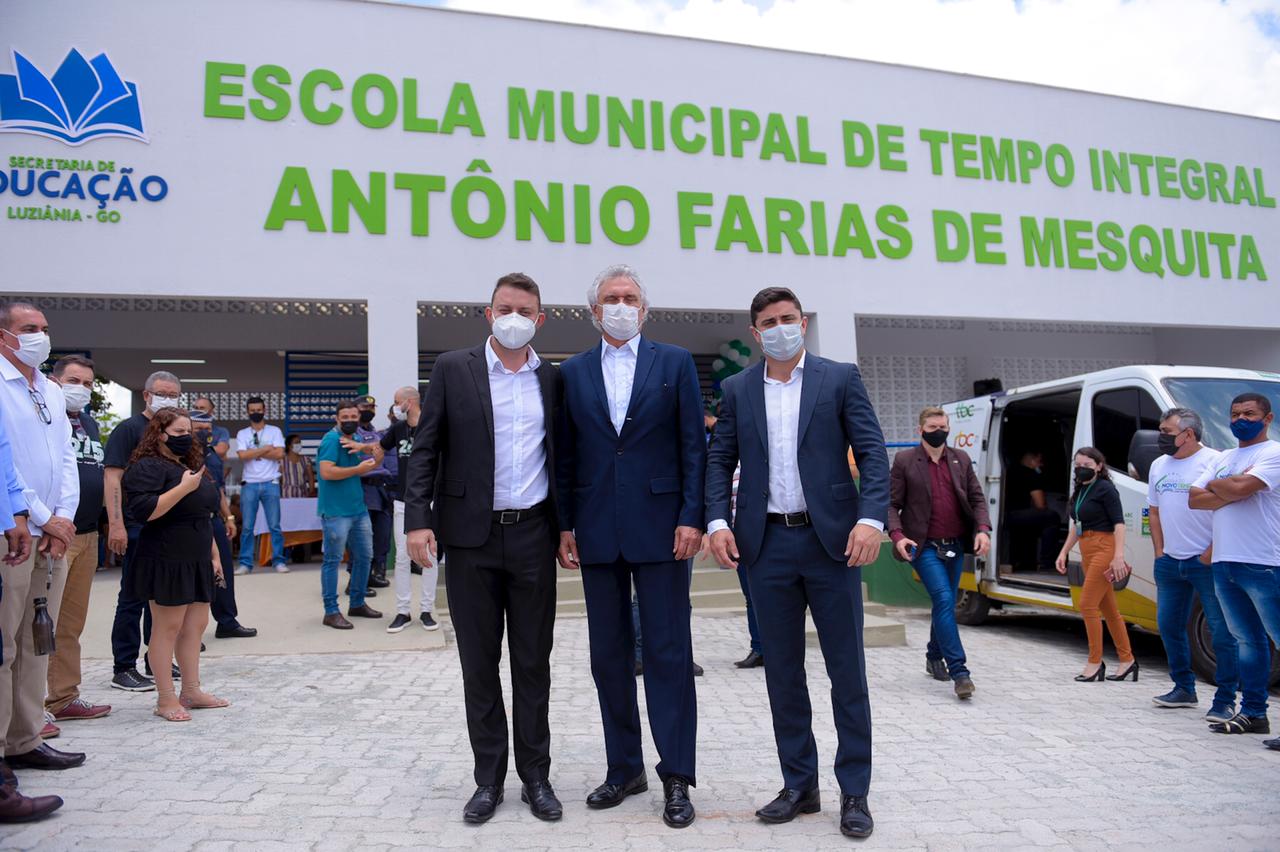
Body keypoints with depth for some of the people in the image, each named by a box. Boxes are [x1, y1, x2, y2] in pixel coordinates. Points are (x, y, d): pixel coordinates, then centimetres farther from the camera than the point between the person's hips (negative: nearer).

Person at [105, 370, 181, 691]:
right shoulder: (129, 429, -6)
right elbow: (112, 477, -13)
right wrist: (116, 524, -21)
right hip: (139, 528, -7)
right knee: (132, 598, 0)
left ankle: (157, 661, 24)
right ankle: (124, 669, 9)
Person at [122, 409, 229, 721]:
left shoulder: (191, 465, 18)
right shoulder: (147, 467, -9)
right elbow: (144, 510, -23)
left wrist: (214, 554, 20)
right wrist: (184, 487, -23)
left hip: (197, 560, 8)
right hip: (166, 562, -8)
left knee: (196, 625, 10)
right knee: (167, 627, -2)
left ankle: (191, 690, 19)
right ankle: (165, 698, 7)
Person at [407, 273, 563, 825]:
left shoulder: (553, 379, 7)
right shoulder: (453, 369, 2)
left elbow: (563, 455, 11)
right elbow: (425, 448, -1)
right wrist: (418, 518, -10)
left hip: (533, 536, 1)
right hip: (471, 536, -1)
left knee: (533, 662, 9)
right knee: (479, 663, 8)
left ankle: (535, 775, 23)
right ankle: (489, 778, 23)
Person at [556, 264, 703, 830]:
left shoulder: (675, 363, 3)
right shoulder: (573, 372, 9)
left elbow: (694, 445, 0)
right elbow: (566, 455, 9)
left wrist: (691, 518, -8)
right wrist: (565, 524, 3)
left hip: (659, 527, -3)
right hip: (597, 532, 3)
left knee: (669, 653, 1)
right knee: (609, 655, 11)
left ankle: (676, 777, 12)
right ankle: (624, 767, 25)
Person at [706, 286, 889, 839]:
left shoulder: (840, 379, 2)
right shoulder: (737, 390, 9)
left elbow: (872, 453, -3)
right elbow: (719, 460, 9)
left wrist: (872, 519, -17)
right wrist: (717, 522, -6)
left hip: (832, 540, -2)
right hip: (767, 544, 3)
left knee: (847, 670, 4)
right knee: (782, 670, 10)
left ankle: (854, 792, 18)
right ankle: (799, 785, 24)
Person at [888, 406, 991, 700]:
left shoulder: (961, 459, 9)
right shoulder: (905, 461, -3)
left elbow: (977, 498, 10)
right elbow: (892, 504, -2)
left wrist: (983, 529, -6)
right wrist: (897, 535, -17)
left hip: (955, 545, 5)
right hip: (925, 546, -5)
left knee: (945, 604, 14)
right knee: (944, 601, -15)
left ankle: (935, 657, 35)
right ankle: (959, 672, -13)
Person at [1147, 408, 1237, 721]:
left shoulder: (1215, 462, -9)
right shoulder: (1159, 465, 13)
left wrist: (1213, 551, -15)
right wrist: (1159, 550, 11)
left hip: (1207, 562, -7)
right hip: (1170, 563, 7)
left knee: (1222, 631, -2)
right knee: (1169, 626, 12)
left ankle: (1225, 700, 7)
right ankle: (1184, 689, 27)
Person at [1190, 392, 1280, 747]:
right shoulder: (1224, 459, 18)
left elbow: (1242, 486, -20)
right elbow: (1195, 499, 10)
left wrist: (1214, 485, 1)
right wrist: (1231, 494, -8)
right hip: (1224, 563, 8)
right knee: (1248, 640, 14)